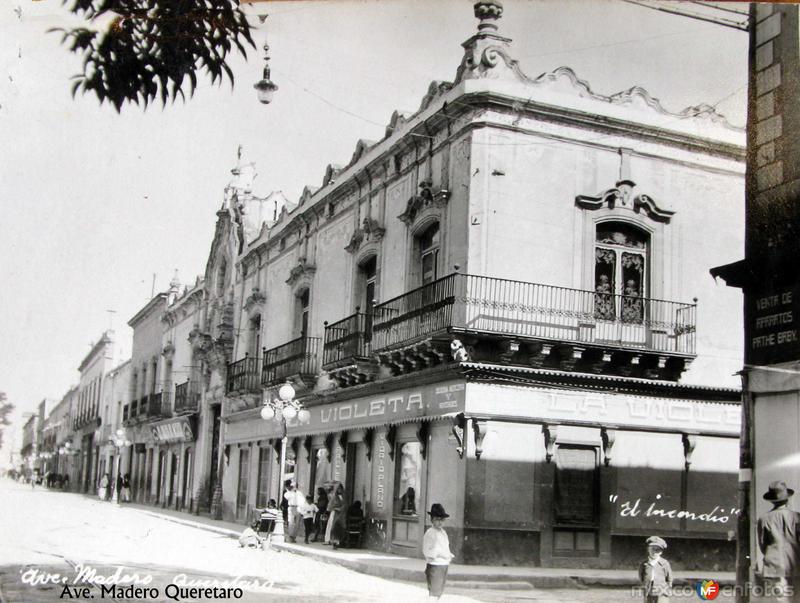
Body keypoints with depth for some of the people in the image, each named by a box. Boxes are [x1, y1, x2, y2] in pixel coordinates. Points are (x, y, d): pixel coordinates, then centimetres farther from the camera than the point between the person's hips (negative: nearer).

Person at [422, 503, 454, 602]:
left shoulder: (443, 532, 12)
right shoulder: (429, 533, -13)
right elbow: (426, 551, -16)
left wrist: (449, 555, 5)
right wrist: (439, 554, -27)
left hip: (444, 565, 8)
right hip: (434, 566, -8)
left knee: (439, 592, 18)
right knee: (433, 593, -8)